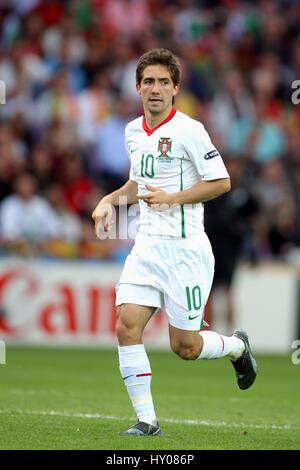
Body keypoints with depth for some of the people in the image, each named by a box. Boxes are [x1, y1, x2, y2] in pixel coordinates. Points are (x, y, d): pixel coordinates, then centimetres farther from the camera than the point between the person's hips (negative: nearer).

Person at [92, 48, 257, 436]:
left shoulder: (188, 130, -11)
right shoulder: (132, 132, 11)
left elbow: (221, 182, -10)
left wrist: (172, 198, -18)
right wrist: (110, 200, 12)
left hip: (185, 248, -6)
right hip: (147, 246, 6)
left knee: (185, 346, 0)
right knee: (126, 327, -11)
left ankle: (236, 345, 32)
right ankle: (146, 420, -4)